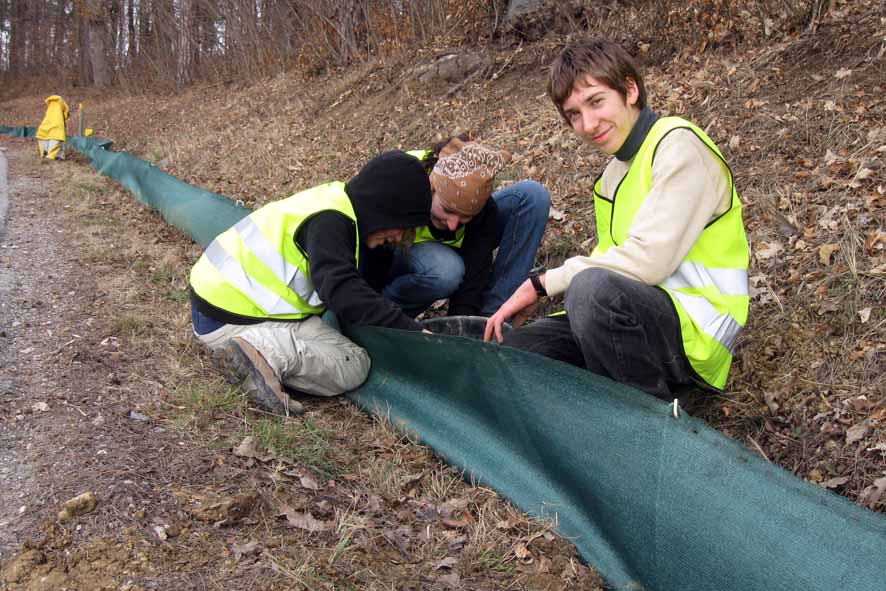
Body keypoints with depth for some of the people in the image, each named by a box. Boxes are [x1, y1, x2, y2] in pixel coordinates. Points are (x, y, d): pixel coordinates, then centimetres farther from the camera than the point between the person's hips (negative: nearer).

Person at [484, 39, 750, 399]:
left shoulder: (679, 144, -12)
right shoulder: (616, 170, 16)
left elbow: (647, 261, -23)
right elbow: (611, 261, 13)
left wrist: (543, 283, -15)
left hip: (696, 330, -7)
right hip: (648, 321, 8)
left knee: (594, 286, -36)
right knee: (506, 352, -3)